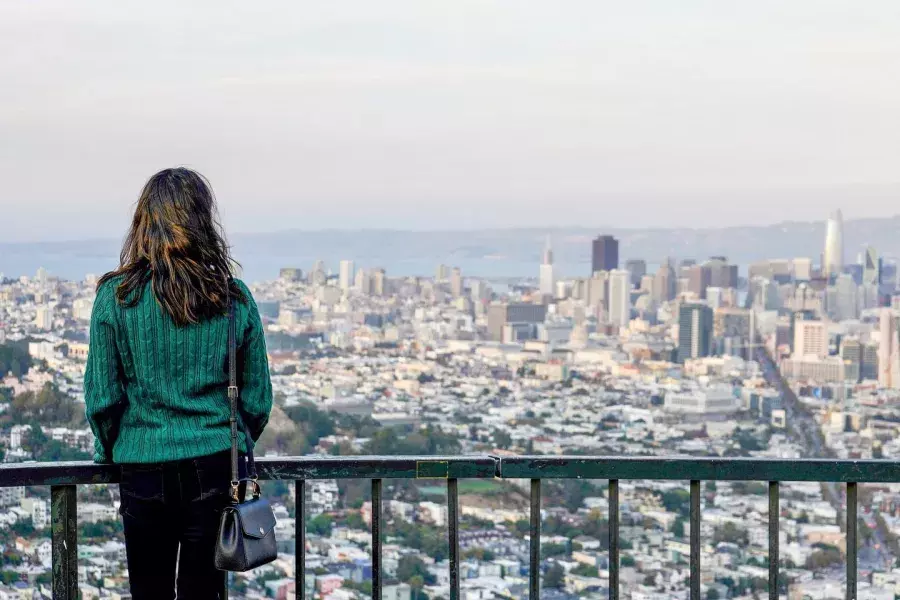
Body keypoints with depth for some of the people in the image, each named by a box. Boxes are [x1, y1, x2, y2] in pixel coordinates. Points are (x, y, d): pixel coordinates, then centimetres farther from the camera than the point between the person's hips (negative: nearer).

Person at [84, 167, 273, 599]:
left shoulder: (116, 296, -7)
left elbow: (102, 397, -5)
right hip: (217, 467, 1)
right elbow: (258, 400, 3)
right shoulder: (234, 298, -2)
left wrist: (108, 451, 13)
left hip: (144, 470, -1)